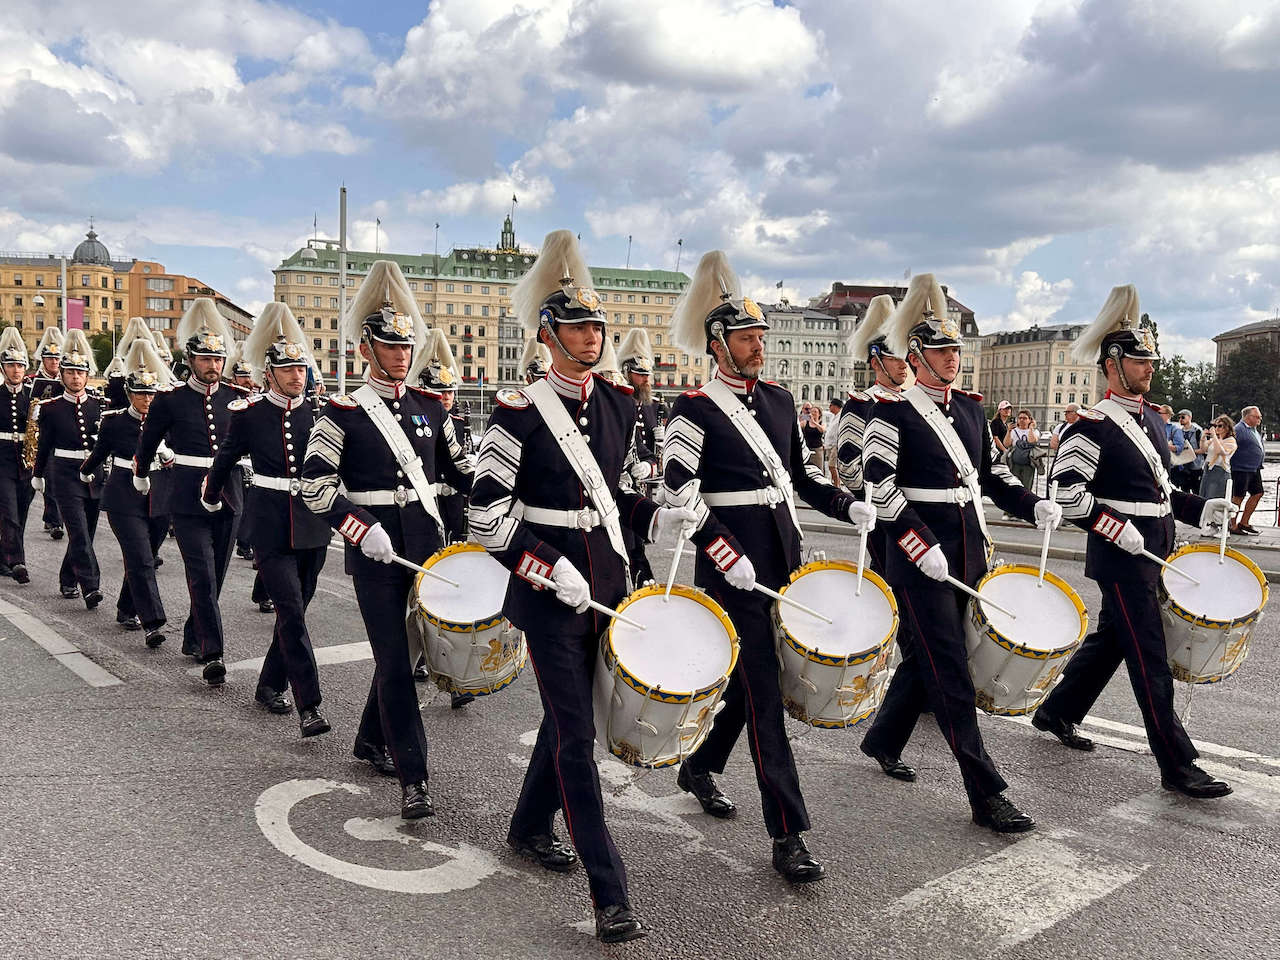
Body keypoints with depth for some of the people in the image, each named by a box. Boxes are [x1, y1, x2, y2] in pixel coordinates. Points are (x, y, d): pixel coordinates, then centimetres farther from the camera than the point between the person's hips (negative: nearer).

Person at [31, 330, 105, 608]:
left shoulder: (99, 405, 5)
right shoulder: (51, 408, -1)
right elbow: (44, 444, 8)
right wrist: (37, 475, 14)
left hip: (94, 477, 4)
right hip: (65, 476, -4)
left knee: (85, 532, 12)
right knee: (79, 532, -13)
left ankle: (67, 581, 29)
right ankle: (90, 587, -17)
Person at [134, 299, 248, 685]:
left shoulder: (238, 397, 5)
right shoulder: (170, 400, -2)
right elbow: (146, 445, 13)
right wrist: (140, 479, 25)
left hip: (228, 497, 4)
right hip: (187, 498, -4)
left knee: (215, 574, 11)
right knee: (202, 574, -11)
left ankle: (192, 638, 29)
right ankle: (212, 653, -12)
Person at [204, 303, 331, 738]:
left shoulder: (319, 413, 3)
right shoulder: (248, 413, -3)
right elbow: (225, 459, 13)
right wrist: (210, 499, 24)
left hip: (313, 526, 3)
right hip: (270, 527, -3)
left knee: (294, 609, 12)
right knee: (292, 611, -12)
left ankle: (270, 685, 31)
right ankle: (309, 705, -10)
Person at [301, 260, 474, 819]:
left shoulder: (430, 408, 9)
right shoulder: (343, 414, -5)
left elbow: (460, 470, 17)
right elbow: (314, 484, -9)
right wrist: (362, 529, -20)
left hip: (426, 543, 5)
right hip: (375, 550, -5)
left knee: (406, 647, 15)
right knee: (395, 659, -6)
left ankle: (371, 741, 37)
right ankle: (412, 778, -1)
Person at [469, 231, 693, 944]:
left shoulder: (620, 405, 7)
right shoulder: (521, 412, -12)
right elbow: (487, 516, -12)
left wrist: (660, 518, -1)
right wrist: (552, 569, -19)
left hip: (608, 586, 6)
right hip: (550, 595, -6)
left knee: (568, 713, 19)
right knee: (576, 733, -3)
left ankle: (531, 828, 42)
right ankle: (612, 897, 2)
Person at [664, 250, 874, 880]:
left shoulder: (779, 400, 12)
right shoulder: (695, 410, -9)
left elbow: (801, 472, 21)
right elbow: (680, 494, -15)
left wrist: (848, 507, 6)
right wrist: (727, 554, -22)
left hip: (782, 556, 7)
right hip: (734, 566, -7)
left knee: (748, 675, 18)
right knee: (763, 691, -6)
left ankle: (699, 768, 42)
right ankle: (788, 837, 0)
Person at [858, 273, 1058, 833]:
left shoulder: (969, 409, 13)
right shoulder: (892, 414, -9)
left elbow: (991, 472, 22)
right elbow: (880, 488, -15)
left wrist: (1033, 506, 5)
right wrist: (923, 546, -22)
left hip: (967, 555, 8)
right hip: (919, 560, -8)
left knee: (924, 656, 19)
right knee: (951, 675, -5)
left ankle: (883, 741, 40)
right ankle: (987, 797, 0)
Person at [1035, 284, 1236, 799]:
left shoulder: (1153, 421, 14)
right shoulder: (1093, 427, -14)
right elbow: (1068, 491, -19)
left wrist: (1199, 509, 8)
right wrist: (1117, 530, -22)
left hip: (1152, 555, 9)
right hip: (1121, 560, -9)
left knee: (1109, 639, 19)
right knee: (1151, 662, -5)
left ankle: (1056, 713, 36)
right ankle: (1177, 766, 2)